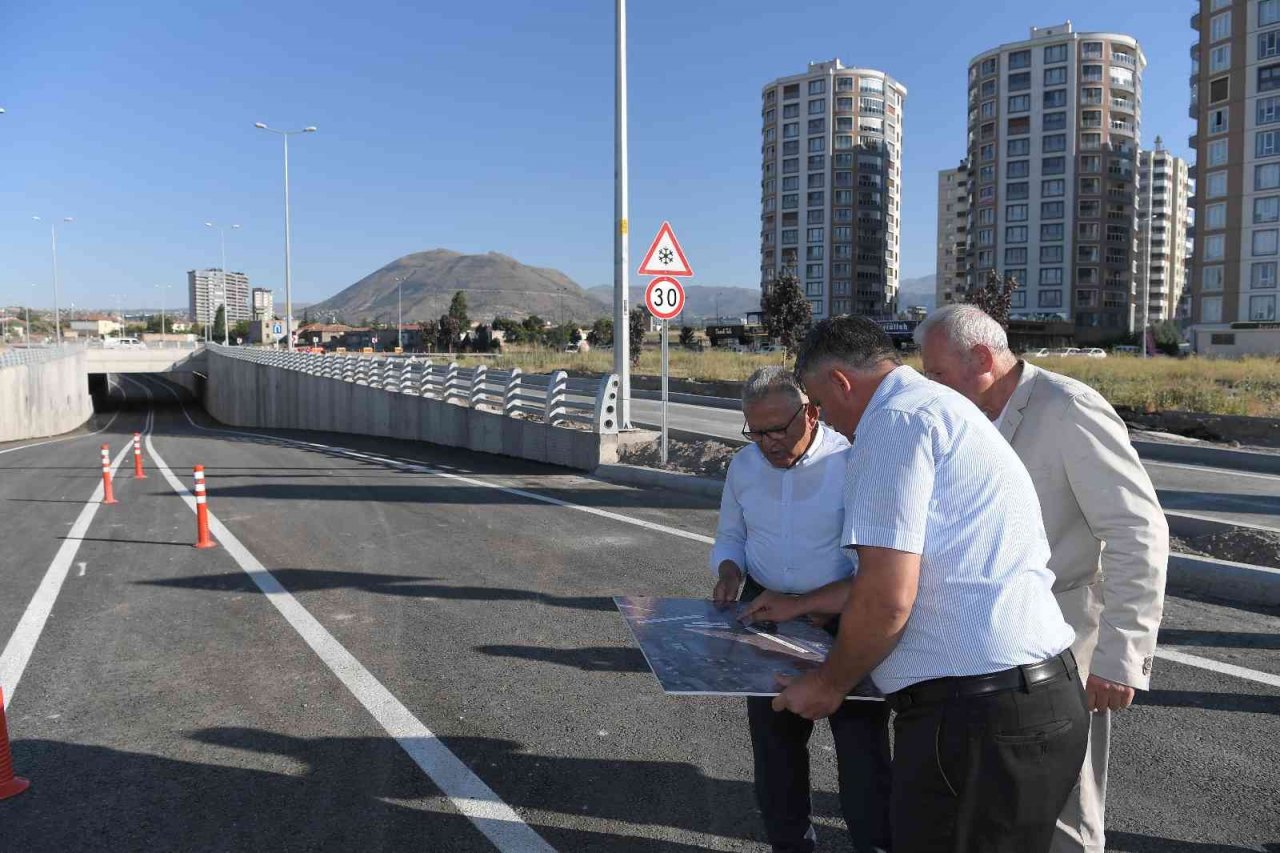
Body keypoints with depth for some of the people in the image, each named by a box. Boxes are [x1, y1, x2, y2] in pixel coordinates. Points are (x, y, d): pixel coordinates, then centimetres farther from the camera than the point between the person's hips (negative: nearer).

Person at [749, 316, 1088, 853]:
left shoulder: (893, 421, -13)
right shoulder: (940, 407, 20)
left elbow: (887, 599, -21)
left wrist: (830, 685, -3)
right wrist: (800, 605, 39)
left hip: (979, 720, -10)